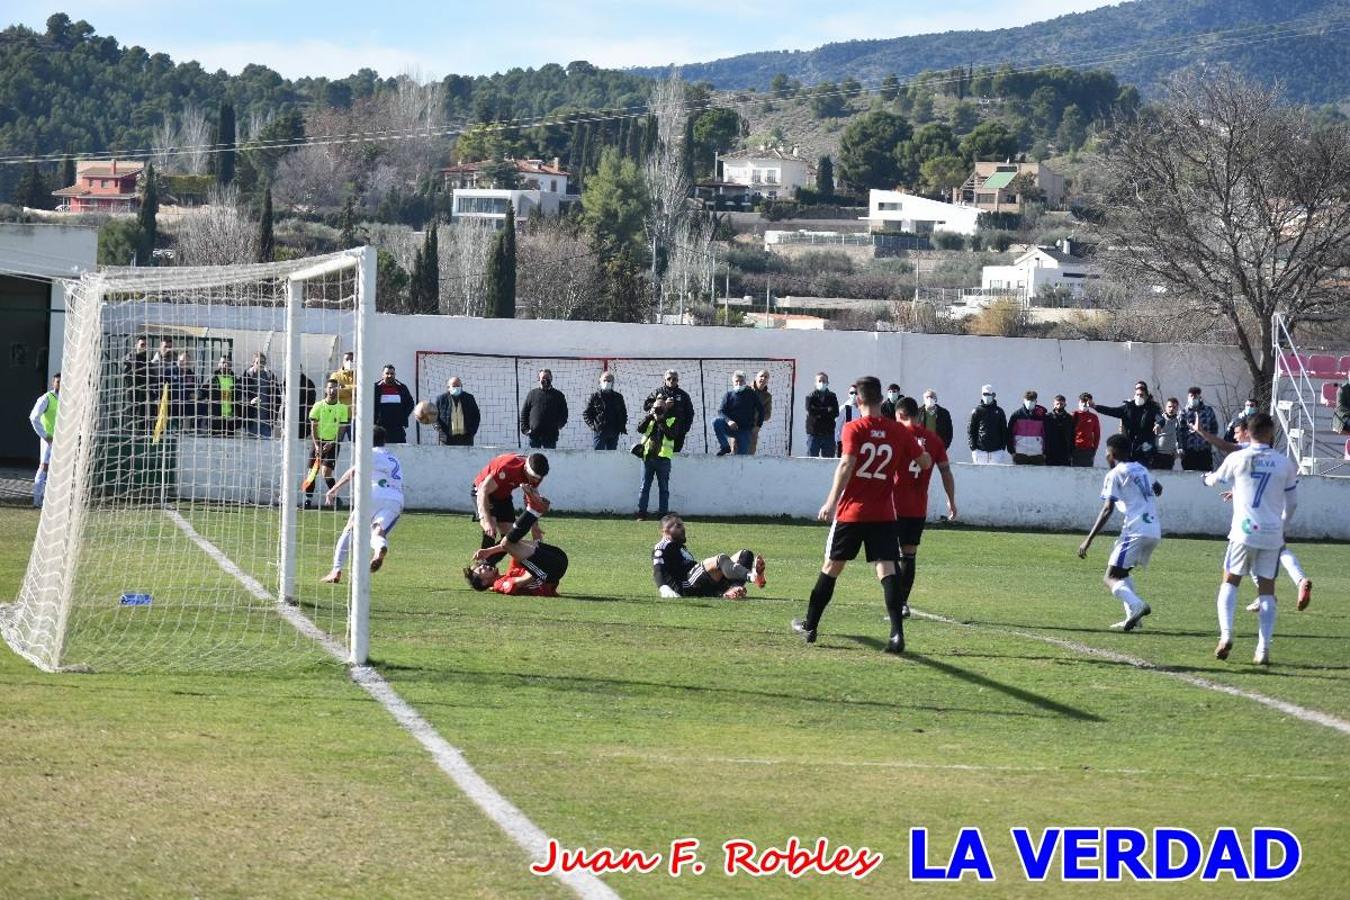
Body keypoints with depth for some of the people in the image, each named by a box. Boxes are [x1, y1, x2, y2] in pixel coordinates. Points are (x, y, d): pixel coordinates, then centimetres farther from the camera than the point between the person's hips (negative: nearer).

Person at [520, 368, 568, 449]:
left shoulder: (558, 395, 10)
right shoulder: (532, 394, 11)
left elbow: (564, 413, 12)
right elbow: (524, 413, 11)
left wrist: (559, 425, -4)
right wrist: (525, 429, 0)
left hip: (551, 436, -1)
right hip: (534, 434, 1)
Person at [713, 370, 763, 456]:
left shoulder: (751, 395, 5)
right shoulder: (728, 395, 4)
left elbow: (761, 410, 11)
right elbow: (721, 411, -5)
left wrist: (758, 425, 1)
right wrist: (728, 420, -25)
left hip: (745, 430, 0)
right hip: (731, 427, 0)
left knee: (742, 455, -11)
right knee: (716, 422, -28)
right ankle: (724, 447, -18)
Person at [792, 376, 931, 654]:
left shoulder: (853, 429, -6)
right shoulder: (899, 432, 3)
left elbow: (846, 465, -18)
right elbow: (925, 462, 12)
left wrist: (831, 502, -20)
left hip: (851, 512, -2)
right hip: (884, 514, 2)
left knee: (831, 567, 12)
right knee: (887, 569, -6)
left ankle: (810, 625, 26)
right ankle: (897, 633, -20)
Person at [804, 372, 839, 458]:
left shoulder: (832, 397, 9)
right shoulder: (810, 397, 4)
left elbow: (836, 413, -3)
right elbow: (810, 412, -11)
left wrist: (819, 413, -9)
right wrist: (826, 410, -7)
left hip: (828, 434, 2)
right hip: (813, 433, -2)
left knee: (828, 460, 2)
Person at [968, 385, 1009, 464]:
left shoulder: (999, 411, 10)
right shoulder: (977, 411, 7)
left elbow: (1004, 431, 12)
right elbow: (970, 430, 6)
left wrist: (1003, 446, 2)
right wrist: (973, 447, -4)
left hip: (997, 450, 1)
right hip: (980, 450, -1)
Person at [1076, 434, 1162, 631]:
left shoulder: (1115, 474, -2)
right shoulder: (1141, 469, 21)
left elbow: (1107, 510, -11)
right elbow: (1157, 489, 40)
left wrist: (1089, 540, -12)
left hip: (1136, 531, -8)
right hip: (1155, 532, 8)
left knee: (1110, 577, -9)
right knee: (1122, 572, 24)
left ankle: (1136, 605, -34)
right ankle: (1132, 617, 10)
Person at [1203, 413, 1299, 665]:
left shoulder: (1237, 459, -1)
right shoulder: (1285, 464, 2)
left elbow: (1216, 479, 20)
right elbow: (1292, 503, 11)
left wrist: (1208, 478, 45)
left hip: (1244, 531, -1)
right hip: (1272, 535, 1)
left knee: (1230, 582, 12)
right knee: (1267, 590, 6)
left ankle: (1226, 633, -9)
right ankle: (1263, 649, -2)